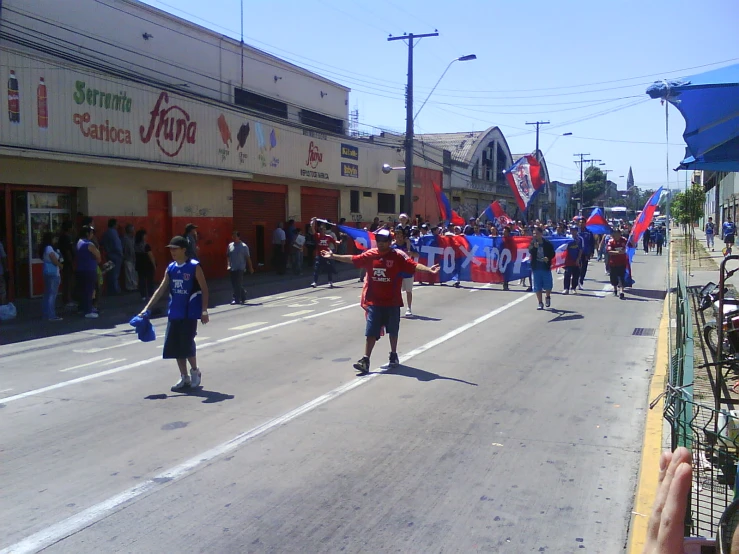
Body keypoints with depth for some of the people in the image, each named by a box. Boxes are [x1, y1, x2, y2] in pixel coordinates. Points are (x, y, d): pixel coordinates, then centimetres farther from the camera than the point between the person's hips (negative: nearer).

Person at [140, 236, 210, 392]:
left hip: (190, 313, -6)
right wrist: (147, 308, 4)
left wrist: (204, 310, -14)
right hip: (174, 313, 6)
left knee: (187, 344, -7)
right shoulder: (170, 268, 7)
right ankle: (184, 378, 17)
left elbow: (204, 289, -7)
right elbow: (161, 289, 10)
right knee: (175, 346, 5)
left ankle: (195, 371, 18)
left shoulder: (194, 267, -8)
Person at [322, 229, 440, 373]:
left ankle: (393, 355, 35)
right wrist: (333, 256, 13)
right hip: (373, 302, 1)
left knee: (393, 331, 15)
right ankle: (365, 360, 1)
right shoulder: (370, 254, -1)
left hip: (392, 302, -1)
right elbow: (352, 259, 10)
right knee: (371, 332, -1)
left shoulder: (398, 256, -10)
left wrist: (429, 269, -36)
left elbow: (414, 265, -20)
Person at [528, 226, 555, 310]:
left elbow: (552, 254, 4)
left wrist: (548, 258, -15)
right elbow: (530, 252, -16)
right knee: (537, 287, 4)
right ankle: (540, 303, 14)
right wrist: (534, 247, -35)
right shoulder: (532, 243, 2)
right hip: (536, 267, 1)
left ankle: (548, 297, 32)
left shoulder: (547, 244, -1)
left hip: (546, 267, -1)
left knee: (548, 286, 3)